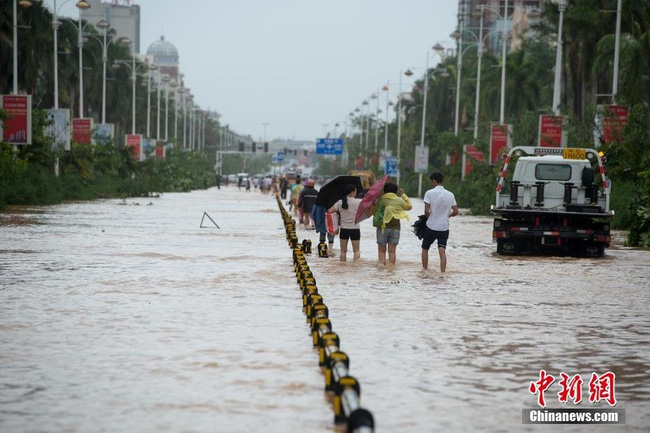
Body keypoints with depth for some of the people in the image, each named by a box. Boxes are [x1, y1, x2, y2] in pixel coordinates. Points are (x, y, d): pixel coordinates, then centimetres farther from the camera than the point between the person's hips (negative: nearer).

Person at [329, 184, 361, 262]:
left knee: (343, 250, 10)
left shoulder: (340, 202, -3)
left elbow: (329, 211, -2)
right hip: (355, 229, -2)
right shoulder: (357, 202, -10)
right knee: (356, 250, 4)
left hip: (343, 229, 2)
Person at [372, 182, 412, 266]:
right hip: (395, 227, 2)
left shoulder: (381, 200, -5)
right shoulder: (399, 200, 1)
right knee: (392, 251, 4)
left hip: (383, 227, -2)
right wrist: (403, 195, 25)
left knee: (381, 250, 7)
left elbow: (375, 211, -3)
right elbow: (409, 206, 20)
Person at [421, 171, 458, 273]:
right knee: (442, 251, -1)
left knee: (425, 249, 15)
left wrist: (429, 218, 6)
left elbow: (426, 211, -14)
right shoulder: (450, 195, 4)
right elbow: (456, 212, 2)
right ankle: (442, 273, -12)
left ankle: (425, 271, 20)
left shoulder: (429, 193, -9)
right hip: (444, 227, 3)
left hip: (431, 226, -3)